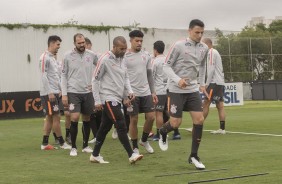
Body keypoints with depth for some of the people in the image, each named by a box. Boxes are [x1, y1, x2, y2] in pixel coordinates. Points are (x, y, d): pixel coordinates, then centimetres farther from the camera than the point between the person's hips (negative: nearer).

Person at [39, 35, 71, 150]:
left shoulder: (53, 58, 17)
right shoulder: (45, 57, -11)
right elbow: (44, 76, -16)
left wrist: (60, 89, 16)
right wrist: (50, 92, -19)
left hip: (54, 92, 9)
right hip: (48, 93, -9)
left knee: (49, 118, 8)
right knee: (56, 117, -5)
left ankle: (45, 144, 11)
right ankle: (62, 143, 1)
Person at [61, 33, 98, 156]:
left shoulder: (91, 55, 2)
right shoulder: (68, 56, -3)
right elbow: (64, 75, 0)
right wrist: (64, 94, -5)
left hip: (87, 92, 3)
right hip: (73, 92, -3)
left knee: (87, 119, 9)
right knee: (74, 118, -13)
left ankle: (85, 145, 22)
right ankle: (73, 147, 0)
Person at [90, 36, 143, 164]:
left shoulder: (122, 59, 11)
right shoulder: (105, 60, -12)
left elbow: (125, 77, 21)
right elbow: (95, 80, -8)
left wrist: (129, 91, 3)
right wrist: (97, 101, -9)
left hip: (117, 99, 8)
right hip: (108, 99, -8)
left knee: (105, 127, 12)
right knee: (121, 126, -12)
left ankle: (95, 155, 21)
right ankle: (131, 155, -11)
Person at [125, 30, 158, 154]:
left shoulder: (146, 56, 9)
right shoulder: (125, 57, -6)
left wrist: (153, 92, 12)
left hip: (146, 93, 4)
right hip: (132, 93, -4)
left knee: (151, 117, 0)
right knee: (134, 120, 1)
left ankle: (144, 140, 24)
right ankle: (135, 147, 13)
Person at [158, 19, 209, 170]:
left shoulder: (204, 48, 4)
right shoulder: (179, 46, -13)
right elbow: (166, 66, -10)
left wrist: (202, 83, 17)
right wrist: (178, 79, -25)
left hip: (193, 90, 5)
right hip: (177, 90, -5)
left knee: (199, 120, -6)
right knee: (175, 123, -6)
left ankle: (194, 156, 5)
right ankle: (163, 132, 32)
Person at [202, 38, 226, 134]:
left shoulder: (211, 52, -8)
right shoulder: (215, 52, 22)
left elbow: (211, 69, -16)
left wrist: (207, 83, -15)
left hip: (214, 83, -10)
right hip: (220, 82, 10)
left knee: (206, 104, -9)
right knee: (220, 105, 5)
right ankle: (222, 129, 3)